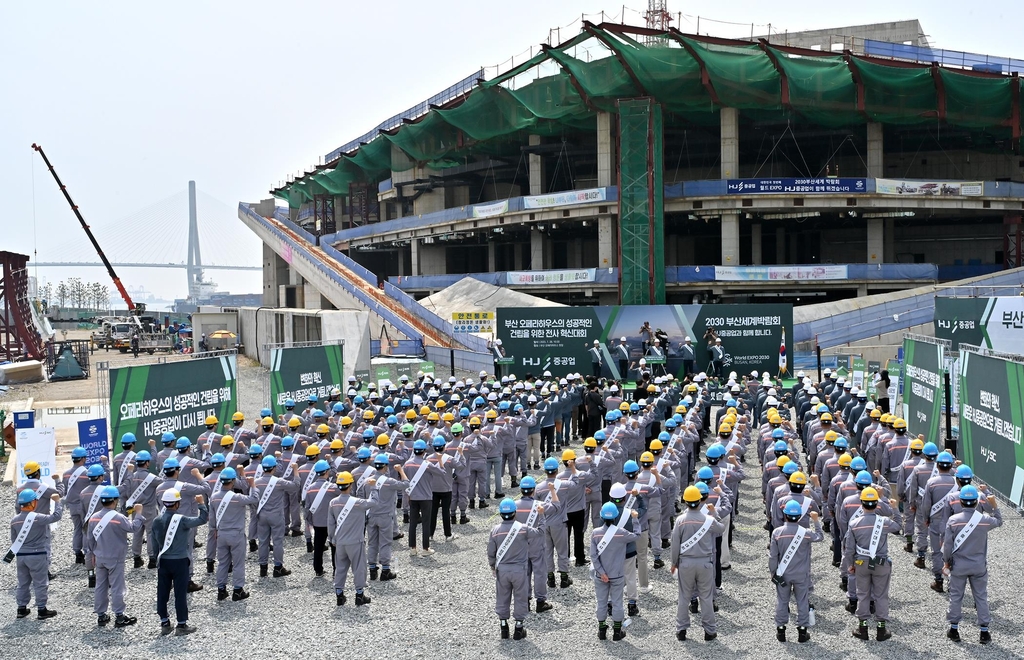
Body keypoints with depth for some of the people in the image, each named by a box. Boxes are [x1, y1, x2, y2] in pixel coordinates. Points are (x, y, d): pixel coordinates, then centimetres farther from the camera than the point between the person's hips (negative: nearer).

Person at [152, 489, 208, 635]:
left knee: (162, 593, 12)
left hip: (163, 561, 5)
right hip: (179, 561, -5)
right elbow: (203, 519, -19)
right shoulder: (181, 520, -17)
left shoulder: (157, 521, 1)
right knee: (180, 593, 3)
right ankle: (181, 625, 10)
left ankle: (164, 624, 19)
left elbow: (154, 542, 9)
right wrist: (200, 503, -6)